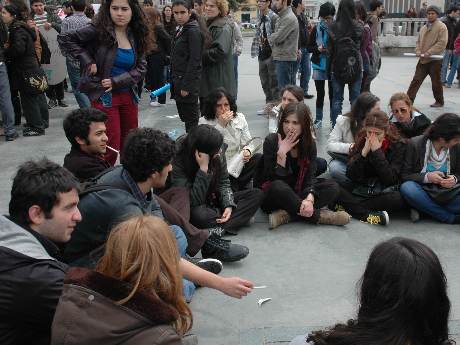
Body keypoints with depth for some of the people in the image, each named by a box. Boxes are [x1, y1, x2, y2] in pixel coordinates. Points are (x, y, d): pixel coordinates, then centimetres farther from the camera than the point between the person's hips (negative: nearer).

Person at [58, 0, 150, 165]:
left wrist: (116, 82, -12)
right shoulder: (100, 30, -10)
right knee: (111, 147, -5)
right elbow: (65, 39, -5)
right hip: (104, 97, -5)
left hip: (128, 96, 5)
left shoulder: (137, 36, 4)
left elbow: (140, 68, 1)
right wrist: (87, 62, -12)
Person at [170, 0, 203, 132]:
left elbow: (194, 61, -19)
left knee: (191, 118, -1)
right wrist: (173, 80, 15)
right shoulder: (181, 30, 14)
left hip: (188, 82, -9)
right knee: (184, 116, 14)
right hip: (179, 81, 9)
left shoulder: (194, 31, -13)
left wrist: (186, 86, -20)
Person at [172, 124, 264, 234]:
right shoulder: (178, 160, -25)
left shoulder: (217, 151, -10)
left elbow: (224, 182, 2)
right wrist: (203, 168, -36)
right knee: (198, 215, -41)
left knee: (257, 194, -9)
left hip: (215, 200, 6)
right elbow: (193, 201, -28)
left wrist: (228, 205, -16)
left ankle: (219, 229, -23)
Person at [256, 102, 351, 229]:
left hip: (297, 192, 5)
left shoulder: (310, 144, -4)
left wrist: (310, 198, -32)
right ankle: (318, 216, -26)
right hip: (272, 196, -4)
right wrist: (282, 153, -32)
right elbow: (275, 180, -20)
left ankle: (286, 215, -30)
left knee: (332, 187, -16)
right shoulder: (271, 141, -15)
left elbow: (310, 176, -12)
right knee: (278, 187, -39)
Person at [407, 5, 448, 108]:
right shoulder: (424, 28, 14)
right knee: (416, 80, 1)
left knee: (436, 82, 7)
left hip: (435, 60, -5)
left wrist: (429, 53, -20)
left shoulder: (441, 26, -7)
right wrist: (418, 51, -1)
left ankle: (439, 102, 23)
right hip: (423, 59, 5)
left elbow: (442, 43, -15)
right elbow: (418, 41, 19)